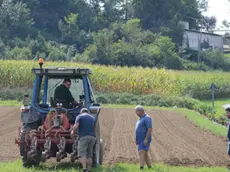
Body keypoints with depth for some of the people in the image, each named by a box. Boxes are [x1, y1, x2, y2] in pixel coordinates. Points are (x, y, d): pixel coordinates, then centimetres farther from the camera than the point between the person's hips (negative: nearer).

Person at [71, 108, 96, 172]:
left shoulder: (79, 116, 5)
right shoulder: (92, 118, 22)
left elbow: (76, 127, -9)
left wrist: (73, 132, 9)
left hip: (83, 136, -5)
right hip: (92, 137, 5)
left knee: (82, 153, -11)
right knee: (89, 155, 10)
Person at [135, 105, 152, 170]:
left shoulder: (147, 118, -15)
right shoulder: (141, 119, 16)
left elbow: (150, 129, -22)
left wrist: (146, 139, -27)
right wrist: (137, 139, 20)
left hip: (145, 140, -10)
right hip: (141, 140, 10)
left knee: (141, 153, -21)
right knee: (145, 154, 14)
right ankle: (150, 168, 21)